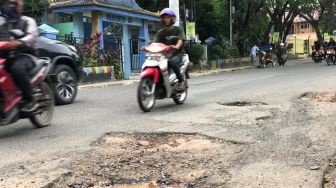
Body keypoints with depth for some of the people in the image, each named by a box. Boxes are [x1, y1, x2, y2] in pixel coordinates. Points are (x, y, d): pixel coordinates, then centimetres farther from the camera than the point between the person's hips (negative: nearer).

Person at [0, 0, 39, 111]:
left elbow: (32, 36, -13)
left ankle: (29, 100, -27)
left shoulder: (27, 21, 7)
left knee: (17, 68, -39)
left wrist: (18, 43, -34)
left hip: (24, 55, -5)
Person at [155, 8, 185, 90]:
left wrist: (176, 46, -35)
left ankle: (181, 80, -18)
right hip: (165, 54, 4)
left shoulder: (178, 29, 3)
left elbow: (180, 40, -13)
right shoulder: (160, 32, 13)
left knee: (172, 62, -37)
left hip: (177, 53, -4)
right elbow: (156, 43, 2)